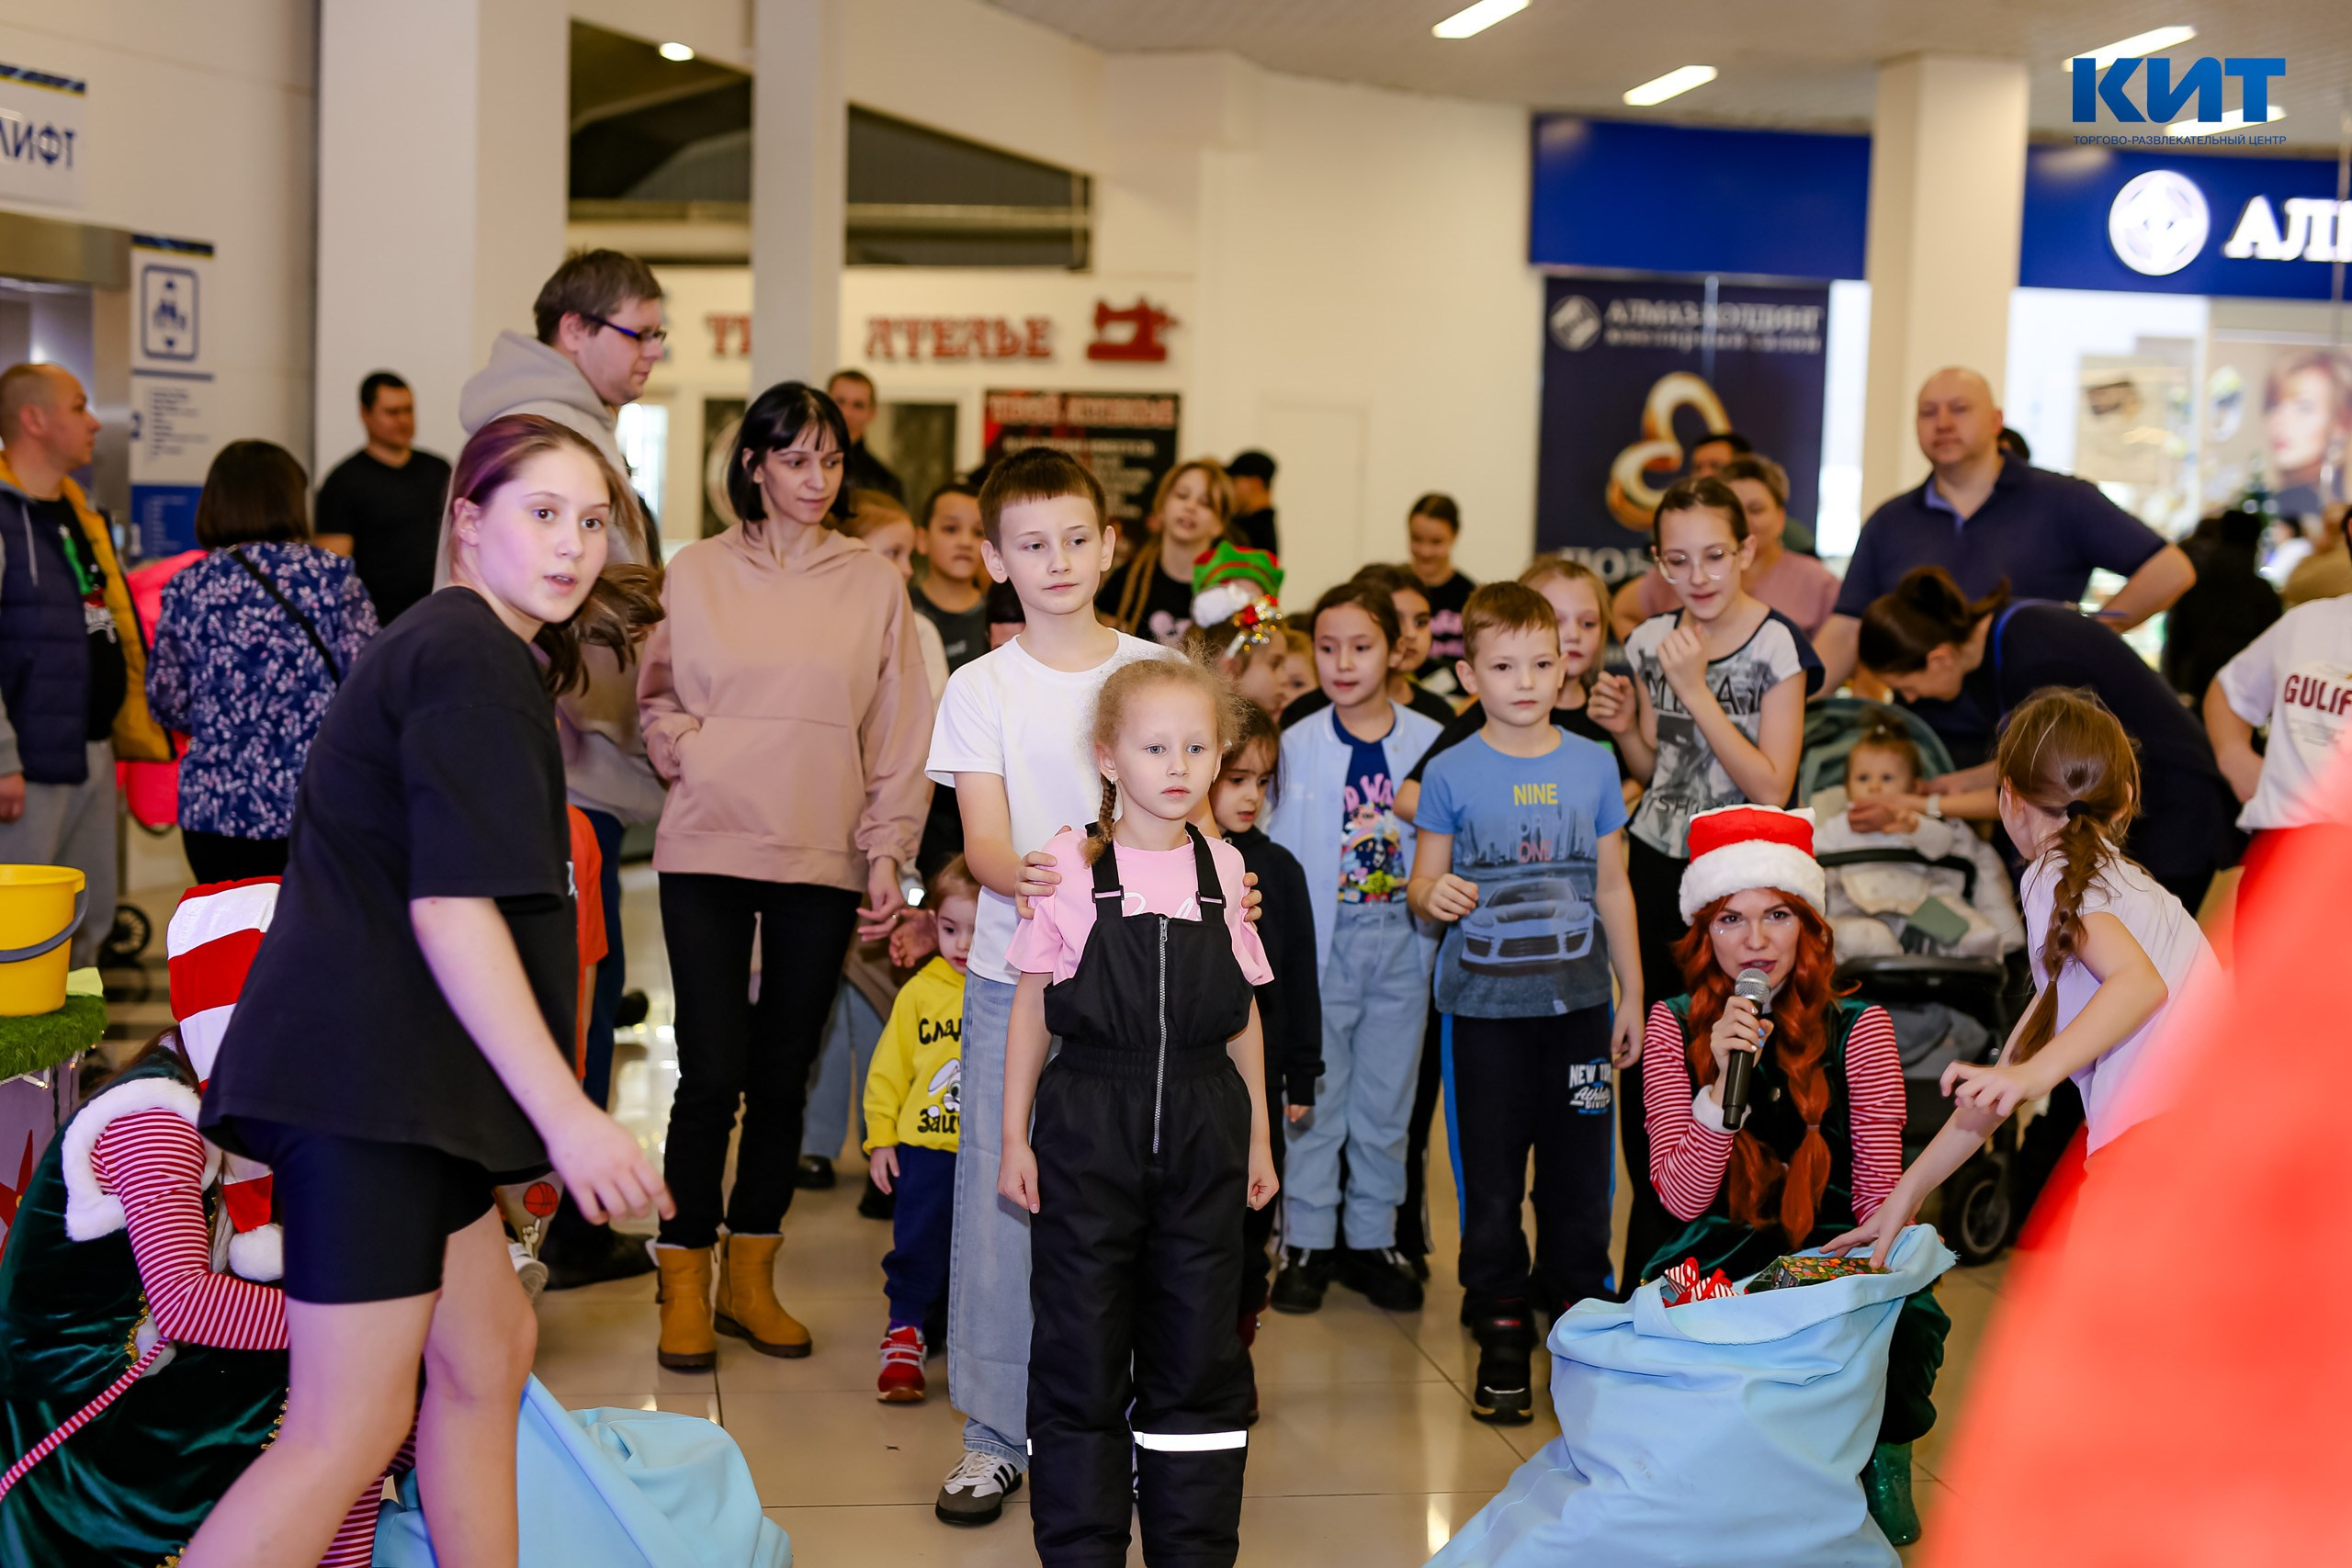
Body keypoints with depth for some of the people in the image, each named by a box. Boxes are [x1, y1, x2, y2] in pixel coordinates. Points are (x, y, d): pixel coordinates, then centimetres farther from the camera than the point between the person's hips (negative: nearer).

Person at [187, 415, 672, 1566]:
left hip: (390, 1077, 11)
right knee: (348, 1431, -11)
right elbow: (453, 907, -21)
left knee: (487, 1352, 16)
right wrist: (564, 1112, -24)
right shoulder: (473, 664, -12)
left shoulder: (458, 648, 21)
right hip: (366, 1081, -11)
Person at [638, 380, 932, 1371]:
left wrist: (888, 853, -1)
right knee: (712, 1072, -6)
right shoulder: (697, 572, 7)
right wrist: (689, 755, -5)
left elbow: (900, 736, 6)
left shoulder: (874, 584, 6)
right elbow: (657, 696, 14)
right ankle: (684, 1285, 7)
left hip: (823, 861, 1)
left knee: (783, 1074, 7)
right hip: (709, 852, -1)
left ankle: (750, 1280, 19)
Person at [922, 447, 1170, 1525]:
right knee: (1002, 1198, 1)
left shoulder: (1155, 672, 4)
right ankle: (996, 1434, 14)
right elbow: (982, 840, -7)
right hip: (1017, 976, -1)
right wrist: (1025, 874, -30)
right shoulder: (982, 687, 1)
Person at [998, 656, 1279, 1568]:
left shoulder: (1224, 868, 5)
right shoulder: (1069, 863, -3)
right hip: (1088, 1123, -2)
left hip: (1202, 1126, 2)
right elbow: (1031, 1007, 2)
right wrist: (1014, 1136, 0)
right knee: (1080, 1345, 4)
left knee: (1198, 1346, 8)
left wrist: (1258, 1136, 13)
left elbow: (1243, 1014, 12)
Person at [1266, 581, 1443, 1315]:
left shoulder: (1429, 742, 0)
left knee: (1387, 1101, 9)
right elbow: (1276, 851, 1)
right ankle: (1307, 1241, 15)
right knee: (1316, 1097, 5)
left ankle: (1373, 1239, 21)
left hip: (1400, 943, 1)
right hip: (1323, 942, -1)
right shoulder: (1298, 745, -1)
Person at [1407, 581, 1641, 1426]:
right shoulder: (1451, 774, -2)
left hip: (1579, 1000, 2)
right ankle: (1503, 1332, 15)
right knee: (1491, 1172, 3)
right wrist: (1434, 895, -22)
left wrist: (1632, 994, 11)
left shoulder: (1592, 765, 5)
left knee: (1580, 1167, 7)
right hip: (1484, 1003, -2)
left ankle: (1578, 1313, 23)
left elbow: (1612, 888, 11)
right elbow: (1424, 883, 2)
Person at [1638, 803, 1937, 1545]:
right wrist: (1725, 1080, -21)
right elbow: (1682, 1199, -7)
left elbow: (1882, 1197, -2)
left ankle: (1880, 1457, 1)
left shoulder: (1859, 1027, -4)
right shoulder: (1674, 1026, -1)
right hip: (1716, 1260, 0)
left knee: (1906, 1325, -33)